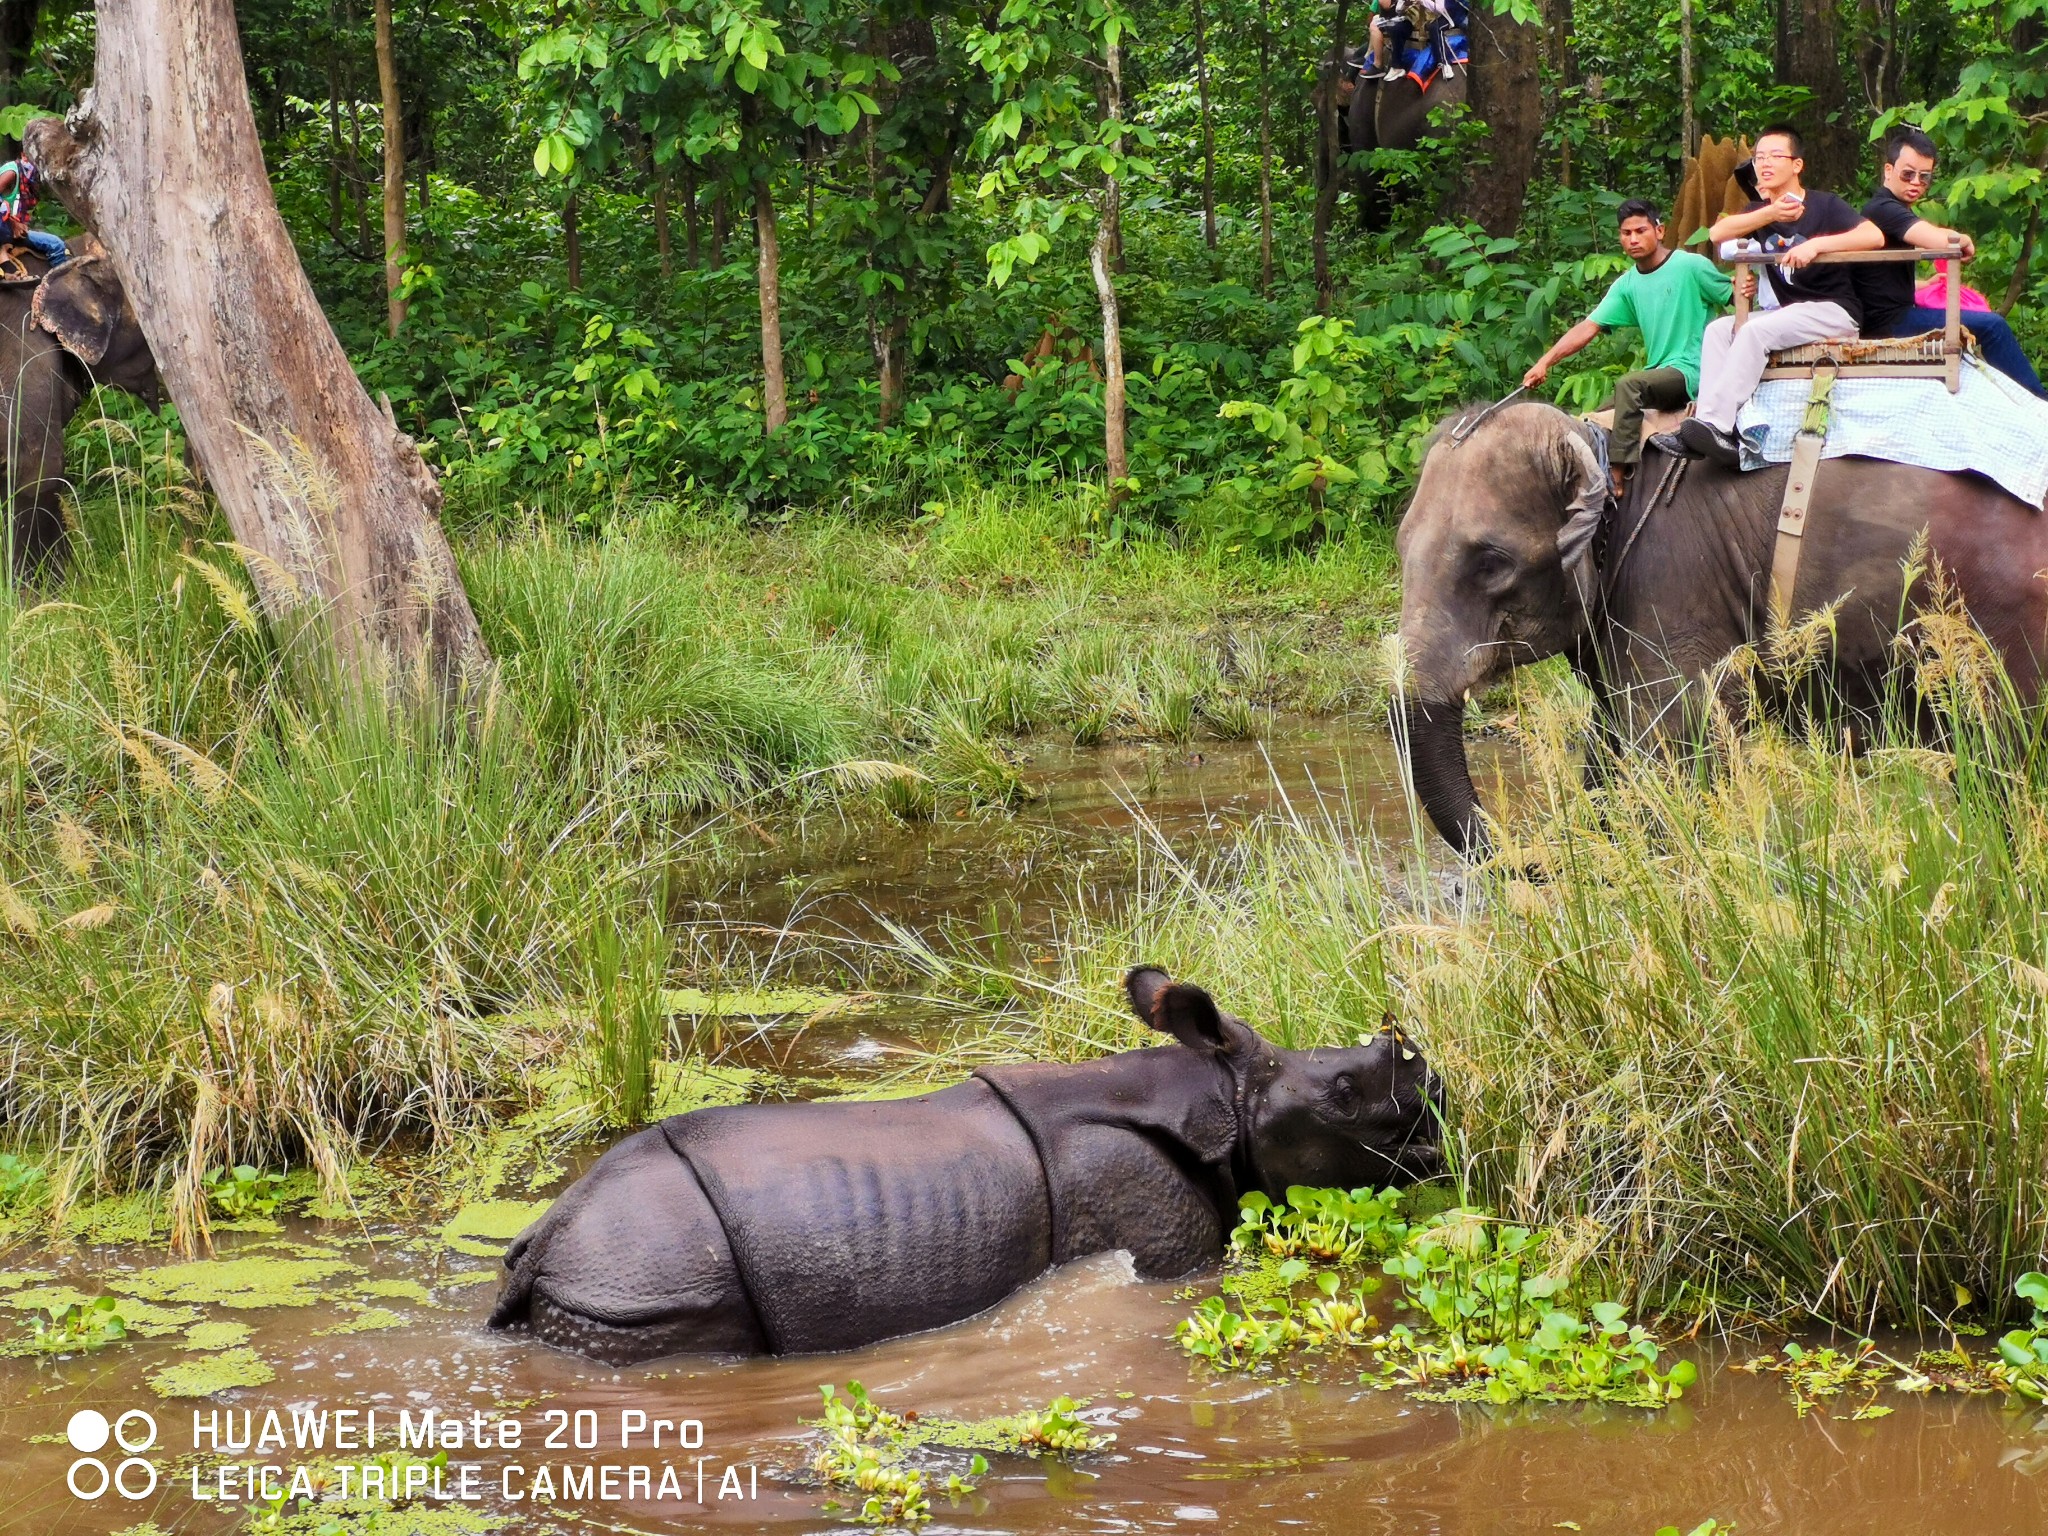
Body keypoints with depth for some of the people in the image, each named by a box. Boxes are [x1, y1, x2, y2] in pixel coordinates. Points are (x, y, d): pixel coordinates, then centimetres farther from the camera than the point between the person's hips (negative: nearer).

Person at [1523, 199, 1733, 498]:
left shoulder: (1691, 266, -6)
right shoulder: (1627, 285, 10)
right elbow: (1588, 327, 4)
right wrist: (1545, 362, -7)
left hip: (1690, 372, -7)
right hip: (1658, 375, 7)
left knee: (1628, 385, -30)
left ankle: (1618, 478, -32)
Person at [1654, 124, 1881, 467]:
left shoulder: (1824, 205, -5)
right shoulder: (1760, 211, 14)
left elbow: (1874, 236, -21)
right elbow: (1717, 233, -6)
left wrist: (1817, 243, -30)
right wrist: (1770, 213, -18)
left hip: (1835, 310, -7)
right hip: (1790, 310, 7)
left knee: (1755, 331, -28)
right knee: (1719, 330, -11)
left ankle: (1715, 425, -34)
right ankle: (1705, 429, -25)